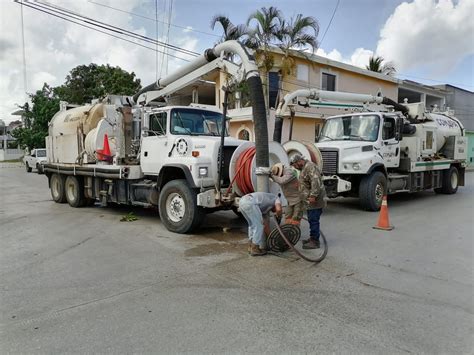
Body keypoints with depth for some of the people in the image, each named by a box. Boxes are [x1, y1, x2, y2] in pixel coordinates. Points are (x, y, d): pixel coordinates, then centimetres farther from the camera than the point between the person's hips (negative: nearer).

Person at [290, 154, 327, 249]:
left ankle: (315, 242, -1)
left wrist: (313, 196, -30)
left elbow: (316, 181, -27)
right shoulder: (305, 168, 20)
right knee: (311, 220, 16)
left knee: (313, 220, -6)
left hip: (314, 201, -11)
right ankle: (312, 238, 26)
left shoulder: (310, 167, -16)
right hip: (310, 201, 11)